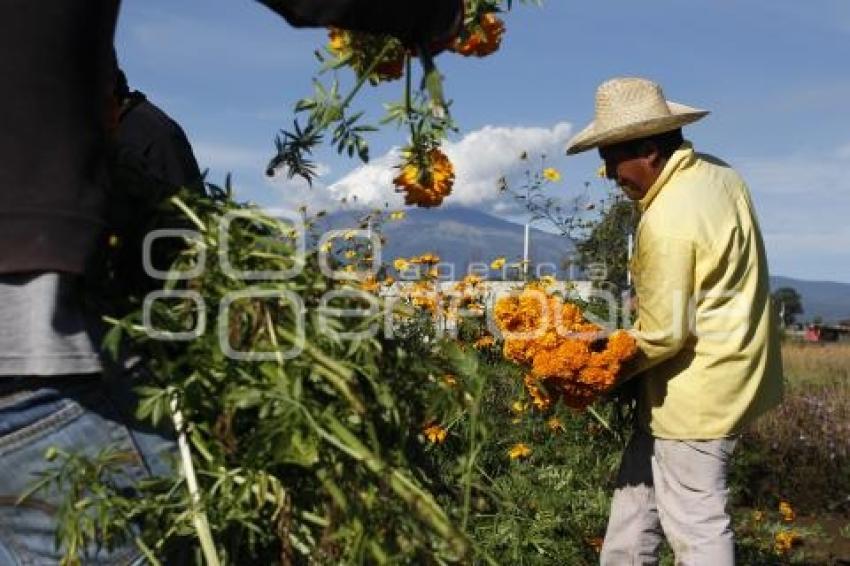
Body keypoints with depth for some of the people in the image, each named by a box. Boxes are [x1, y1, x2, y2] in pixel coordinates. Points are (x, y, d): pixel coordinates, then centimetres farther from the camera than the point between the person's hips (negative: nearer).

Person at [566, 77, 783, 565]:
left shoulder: (667, 220, -25)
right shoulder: (720, 173, 4)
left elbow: (663, 334, -22)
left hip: (697, 390, -10)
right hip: (730, 370, 10)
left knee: (694, 524, 3)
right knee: (639, 487, 21)